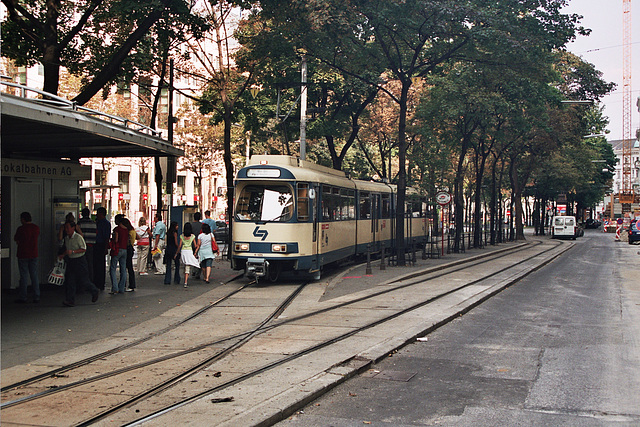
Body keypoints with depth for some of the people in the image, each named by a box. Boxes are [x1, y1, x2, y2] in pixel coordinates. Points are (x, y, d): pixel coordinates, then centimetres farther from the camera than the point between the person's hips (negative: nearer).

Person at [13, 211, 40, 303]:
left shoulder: (21, 229, -13)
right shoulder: (36, 228, 2)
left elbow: (15, 239, -2)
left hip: (23, 255, -4)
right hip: (34, 255, 4)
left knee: (23, 277, 1)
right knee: (34, 276, 8)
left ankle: (22, 298, 4)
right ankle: (36, 297, 8)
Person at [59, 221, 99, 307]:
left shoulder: (78, 237, -14)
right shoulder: (66, 238, 10)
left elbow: (84, 249, -15)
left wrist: (73, 251, -23)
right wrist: (63, 255, 8)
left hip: (80, 260, -7)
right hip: (70, 261, 7)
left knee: (83, 281, -2)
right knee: (69, 281, -3)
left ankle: (95, 291, 23)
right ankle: (70, 300, -3)